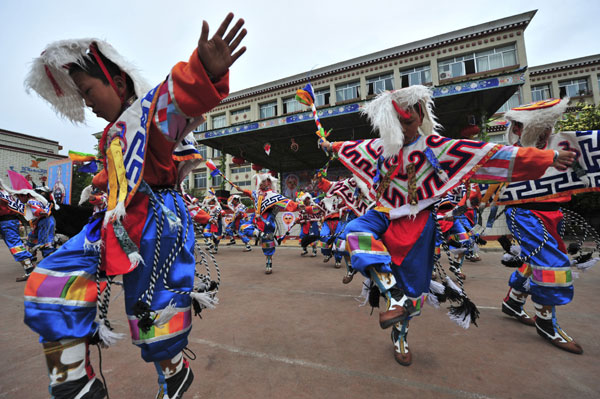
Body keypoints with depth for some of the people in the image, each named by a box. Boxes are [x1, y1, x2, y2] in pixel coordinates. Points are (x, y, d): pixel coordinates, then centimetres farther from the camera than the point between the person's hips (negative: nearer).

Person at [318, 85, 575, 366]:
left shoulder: (436, 146, -5)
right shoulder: (380, 147, 4)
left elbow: (488, 154, -9)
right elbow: (353, 147, 22)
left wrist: (549, 158, -12)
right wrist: (331, 146, 36)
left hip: (416, 223, -2)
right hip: (384, 215, 3)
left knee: (412, 284, 0)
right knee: (355, 230, -30)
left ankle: (400, 335, 29)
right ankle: (395, 297, -25)